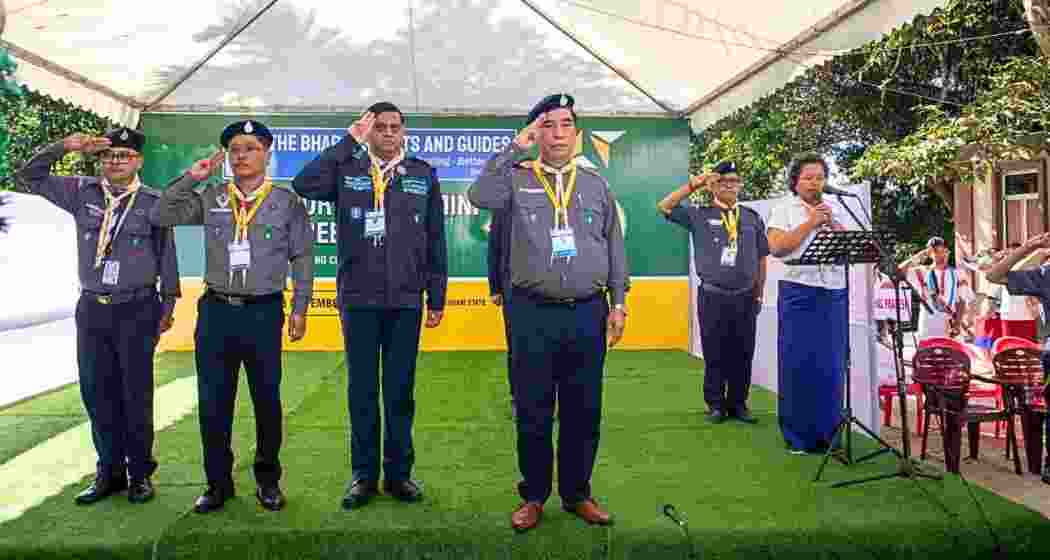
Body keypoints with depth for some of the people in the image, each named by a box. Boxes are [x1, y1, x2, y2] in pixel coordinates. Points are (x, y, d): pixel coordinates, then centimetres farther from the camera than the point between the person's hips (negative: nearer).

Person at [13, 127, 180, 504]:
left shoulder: (153, 202, -1)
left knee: (136, 393, 3)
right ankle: (109, 471, 21)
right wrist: (63, 147, -5)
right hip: (91, 307, 3)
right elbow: (28, 178, 9)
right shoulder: (82, 193, 6)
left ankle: (140, 473, 15)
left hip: (137, 309, -3)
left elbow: (167, 253, 3)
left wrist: (168, 302, 3)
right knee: (97, 393, 8)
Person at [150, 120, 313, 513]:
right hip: (216, 309, 2)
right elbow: (160, 217, 5)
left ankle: (267, 479, 24)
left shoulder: (286, 201, 2)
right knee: (213, 402, 6)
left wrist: (300, 309, -2)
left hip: (264, 311, -2)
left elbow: (302, 258, 2)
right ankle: (218, 483, 22)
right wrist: (191, 178, -1)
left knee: (267, 400, 7)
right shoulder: (210, 198, 8)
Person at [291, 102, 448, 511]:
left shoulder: (424, 175, 7)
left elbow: (436, 242, 7)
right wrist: (349, 141, -11)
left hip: (406, 301, 0)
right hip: (358, 300, 0)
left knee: (401, 391, 8)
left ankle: (399, 473, 21)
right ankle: (364, 475, 20)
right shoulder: (347, 171, 6)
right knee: (362, 391, 8)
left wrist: (437, 297, 5)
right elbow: (304, 185, -15)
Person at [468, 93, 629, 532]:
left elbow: (614, 248, 12)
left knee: (583, 412, 10)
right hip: (533, 314, -2)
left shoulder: (596, 185, 11)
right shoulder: (516, 179, 4)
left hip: (587, 313, 2)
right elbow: (479, 196, -18)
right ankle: (533, 495, 23)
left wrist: (618, 303, 6)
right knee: (533, 413, 7)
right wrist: (514, 148, -12)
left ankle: (577, 493, 27)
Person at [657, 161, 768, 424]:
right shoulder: (699, 215, 3)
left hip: (745, 297, 2)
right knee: (714, 354, 4)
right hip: (712, 296, -2)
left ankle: (738, 403, 20)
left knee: (743, 354, 7)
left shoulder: (752, 217, 9)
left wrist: (759, 295, 11)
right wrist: (693, 185, -8)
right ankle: (715, 404, 17)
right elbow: (664, 207, -6)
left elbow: (761, 259, 12)